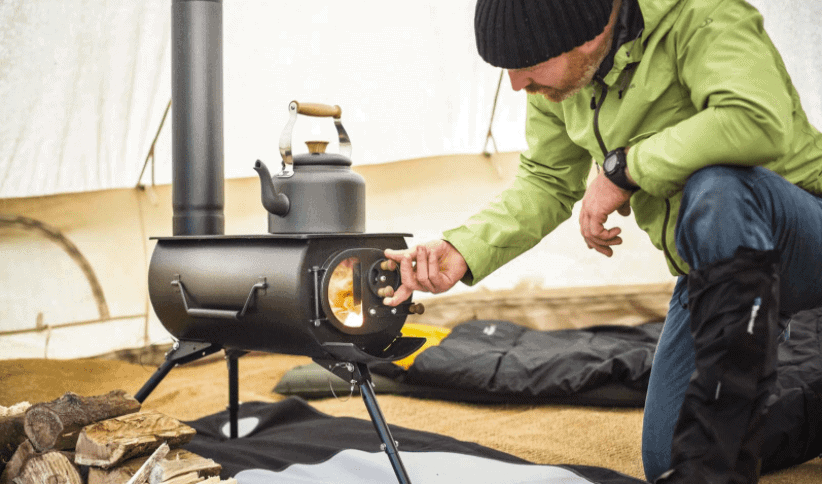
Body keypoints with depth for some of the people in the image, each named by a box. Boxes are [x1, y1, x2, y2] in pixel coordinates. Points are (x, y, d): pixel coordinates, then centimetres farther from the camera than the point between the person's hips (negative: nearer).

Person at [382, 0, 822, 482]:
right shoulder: (557, 75, -4)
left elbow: (759, 121, -42)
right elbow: (547, 183, 3)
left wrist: (622, 166, -31)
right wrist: (462, 249, -13)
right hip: (715, 262, 7)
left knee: (717, 189, -41)